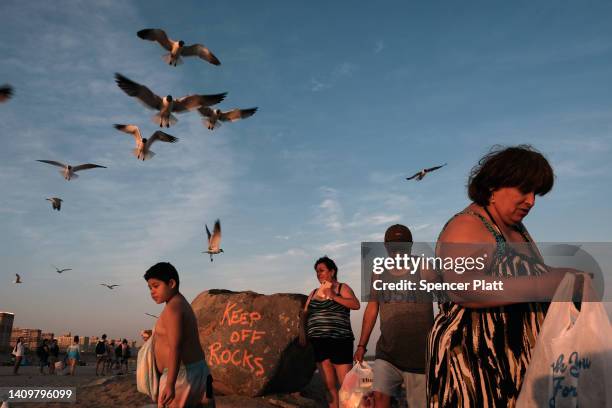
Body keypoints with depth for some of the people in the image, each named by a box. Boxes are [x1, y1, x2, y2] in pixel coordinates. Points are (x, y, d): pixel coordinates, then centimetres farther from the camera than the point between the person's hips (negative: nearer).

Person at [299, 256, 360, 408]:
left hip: (339, 341, -5)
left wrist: (333, 296, -16)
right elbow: (304, 314, 12)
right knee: (329, 386, 7)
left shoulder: (342, 288, 3)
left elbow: (356, 305, -12)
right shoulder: (314, 293, 17)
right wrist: (302, 331, -4)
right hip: (319, 344, 5)